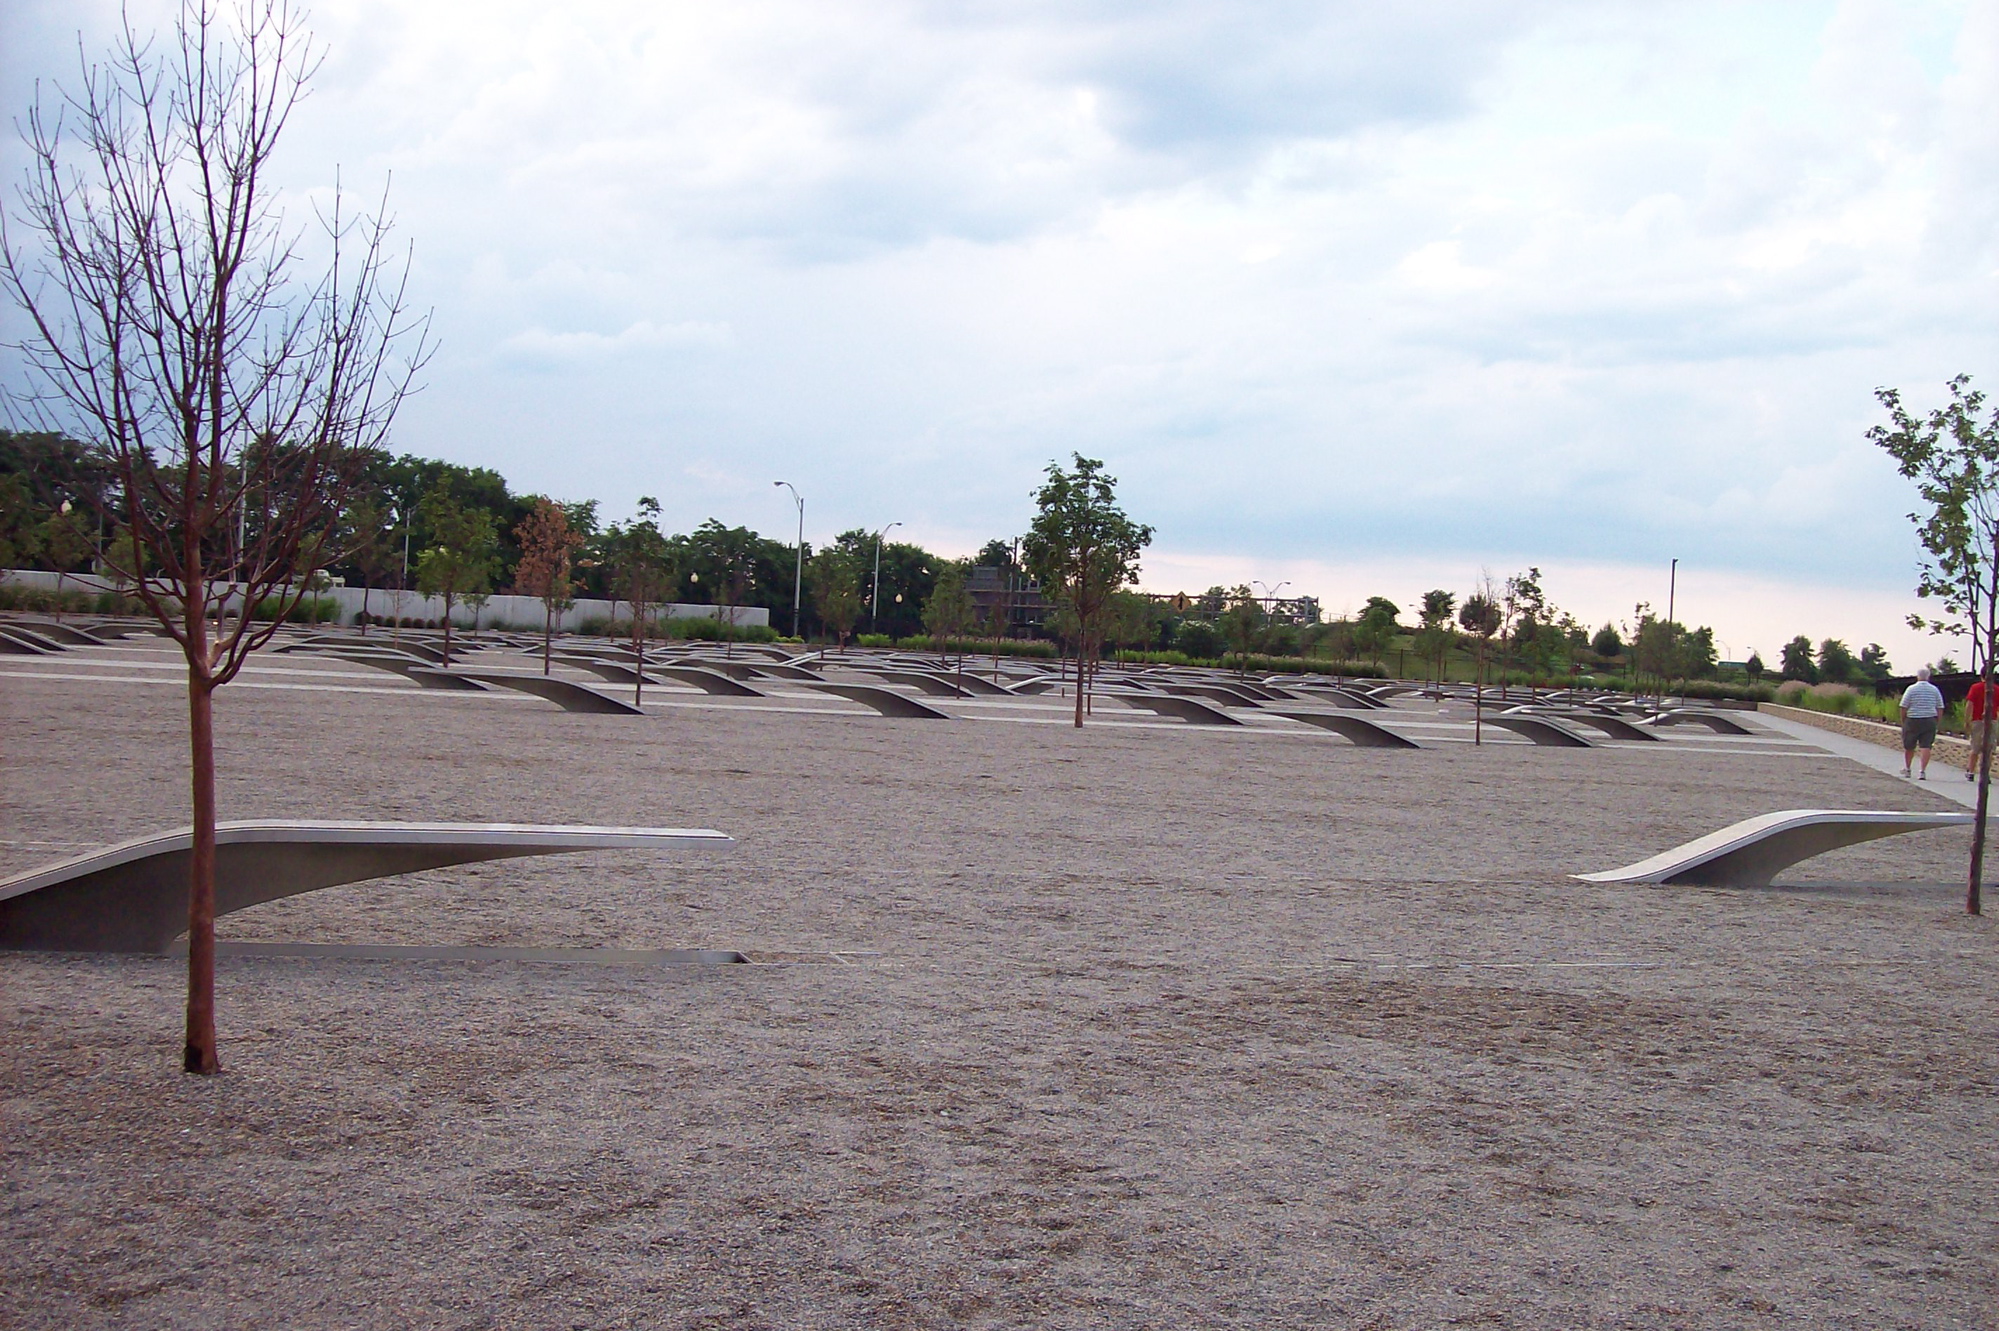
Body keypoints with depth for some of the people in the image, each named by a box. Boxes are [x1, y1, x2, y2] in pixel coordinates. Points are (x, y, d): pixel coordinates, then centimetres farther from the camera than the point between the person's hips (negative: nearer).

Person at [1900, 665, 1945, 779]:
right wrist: (1936, 721, 14)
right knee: (1926, 746, -1)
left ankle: (1907, 769, 27)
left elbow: (1904, 707, -6)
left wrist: (1903, 721, 5)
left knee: (1909, 746, 13)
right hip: (1930, 721, 2)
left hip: (1913, 720, -2)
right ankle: (1923, 771, -10)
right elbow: (1940, 708, 6)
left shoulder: (1911, 689, -4)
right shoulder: (1935, 690, 4)